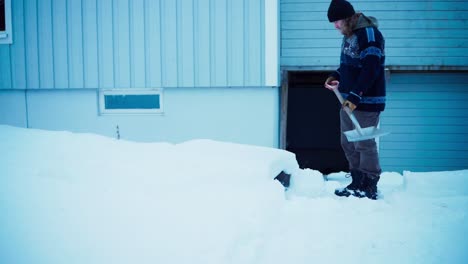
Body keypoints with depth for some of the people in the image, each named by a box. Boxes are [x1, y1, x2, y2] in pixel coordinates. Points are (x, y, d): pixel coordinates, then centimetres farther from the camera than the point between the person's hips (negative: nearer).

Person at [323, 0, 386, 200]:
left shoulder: (369, 34, -14)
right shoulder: (349, 35, 15)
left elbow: (370, 69, -22)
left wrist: (355, 96, -26)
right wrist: (336, 76, 10)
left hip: (366, 103, -10)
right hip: (348, 101, 10)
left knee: (364, 145, -5)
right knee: (348, 144, 13)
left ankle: (369, 189, 5)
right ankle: (358, 183, 23)